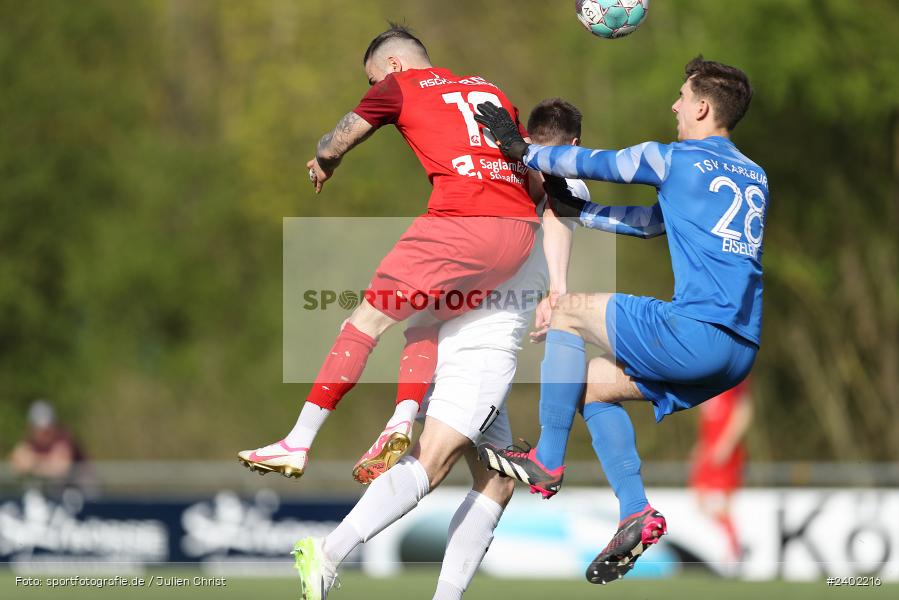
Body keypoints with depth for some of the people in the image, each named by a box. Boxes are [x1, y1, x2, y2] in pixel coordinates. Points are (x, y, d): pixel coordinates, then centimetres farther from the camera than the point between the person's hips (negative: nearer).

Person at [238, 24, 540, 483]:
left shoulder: (398, 85, 12)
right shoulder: (488, 88, 27)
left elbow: (331, 149, 16)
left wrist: (322, 164, 40)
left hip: (461, 222, -6)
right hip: (521, 228, 6)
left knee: (367, 322, 3)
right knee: (427, 321, 22)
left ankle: (298, 445, 3)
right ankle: (402, 421, -2)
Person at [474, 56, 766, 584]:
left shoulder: (674, 159, -2)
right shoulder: (755, 177, 22)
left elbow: (592, 164, 7)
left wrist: (522, 150, 22)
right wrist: (579, 212, 36)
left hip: (697, 333, -8)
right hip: (741, 353, 8)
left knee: (568, 311, 8)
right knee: (591, 382, 20)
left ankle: (548, 462, 7)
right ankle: (636, 514, 8)